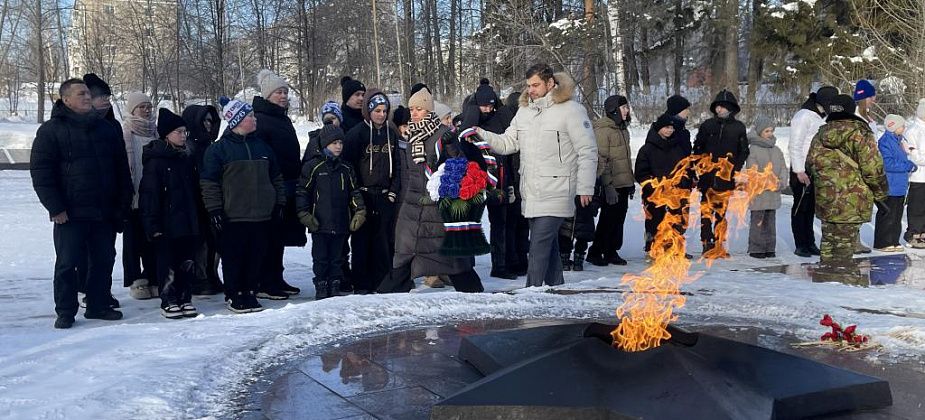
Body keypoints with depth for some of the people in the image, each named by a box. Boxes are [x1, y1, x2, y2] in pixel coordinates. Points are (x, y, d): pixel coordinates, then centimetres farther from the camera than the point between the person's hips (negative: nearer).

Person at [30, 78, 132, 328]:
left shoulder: (107, 129, 11)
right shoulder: (51, 130, -3)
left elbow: (122, 170, 14)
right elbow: (40, 172, -7)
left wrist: (123, 203, 8)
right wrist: (55, 207, -13)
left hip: (104, 212, 4)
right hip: (70, 213, -4)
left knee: (103, 261, 11)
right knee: (67, 263, 2)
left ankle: (99, 305, 24)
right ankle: (65, 312, 12)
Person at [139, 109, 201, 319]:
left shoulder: (187, 158, 12)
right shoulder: (155, 161, -9)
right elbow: (149, 194, -12)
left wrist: (196, 217, 17)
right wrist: (153, 224, -16)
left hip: (188, 222, 6)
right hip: (167, 224, -6)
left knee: (188, 262, 9)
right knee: (168, 264, 1)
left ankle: (185, 298, 20)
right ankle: (169, 301, 11)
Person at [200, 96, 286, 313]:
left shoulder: (261, 146, 13)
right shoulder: (219, 149, -4)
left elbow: (276, 177, 20)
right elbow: (209, 182, -6)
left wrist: (279, 202, 15)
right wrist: (214, 209, -10)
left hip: (261, 215, 5)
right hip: (232, 216, -5)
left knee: (257, 256, 8)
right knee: (234, 257, 2)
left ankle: (250, 292, 20)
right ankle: (234, 295, 14)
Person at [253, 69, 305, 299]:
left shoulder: (283, 119, 18)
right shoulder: (261, 119, -10)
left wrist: (296, 182, 19)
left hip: (287, 187, 9)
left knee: (280, 235, 14)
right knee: (270, 235, -5)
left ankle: (276, 279, 22)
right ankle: (264, 284, 1)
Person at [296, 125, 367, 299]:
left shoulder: (346, 169, 10)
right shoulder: (313, 167, -2)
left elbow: (355, 192, 15)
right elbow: (302, 192, -1)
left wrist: (359, 212, 6)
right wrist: (304, 214, -7)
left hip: (341, 224, 4)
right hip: (320, 224, -3)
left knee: (337, 258, 10)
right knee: (320, 258, 3)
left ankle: (335, 287, 17)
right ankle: (321, 288, 11)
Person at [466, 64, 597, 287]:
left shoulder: (571, 110, -7)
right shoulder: (524, 111, 13)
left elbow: (588, 151, -6)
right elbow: (507, 143, 13)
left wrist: (585, 188, -8)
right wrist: (482, 135, -5)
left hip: (556, 193, -7)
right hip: (530, 193, 7)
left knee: (539, 245, -12)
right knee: (549, 244, 16)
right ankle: (556, 286, 28)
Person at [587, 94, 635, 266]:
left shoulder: (623, 129, 16)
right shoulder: (602, 130, -12)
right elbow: (601, 160, -17)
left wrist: (631, 181, 21)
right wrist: (608, 185, -21)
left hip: (624, 184, 8)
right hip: (612, 186, -8)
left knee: (619, 219, 11)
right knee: (607, 219, -3)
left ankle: (612, 252, 20)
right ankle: (595, 252, 9)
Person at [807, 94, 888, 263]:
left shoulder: (821, 134, 9)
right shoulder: (859, 134, -9)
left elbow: (811, 163, 16)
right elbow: (873, 168, -10)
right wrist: (880, 195, 1)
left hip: (825, 200, 6)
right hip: (851, 203, -6)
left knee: (828, 243, 16)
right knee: (844, 248, -1)